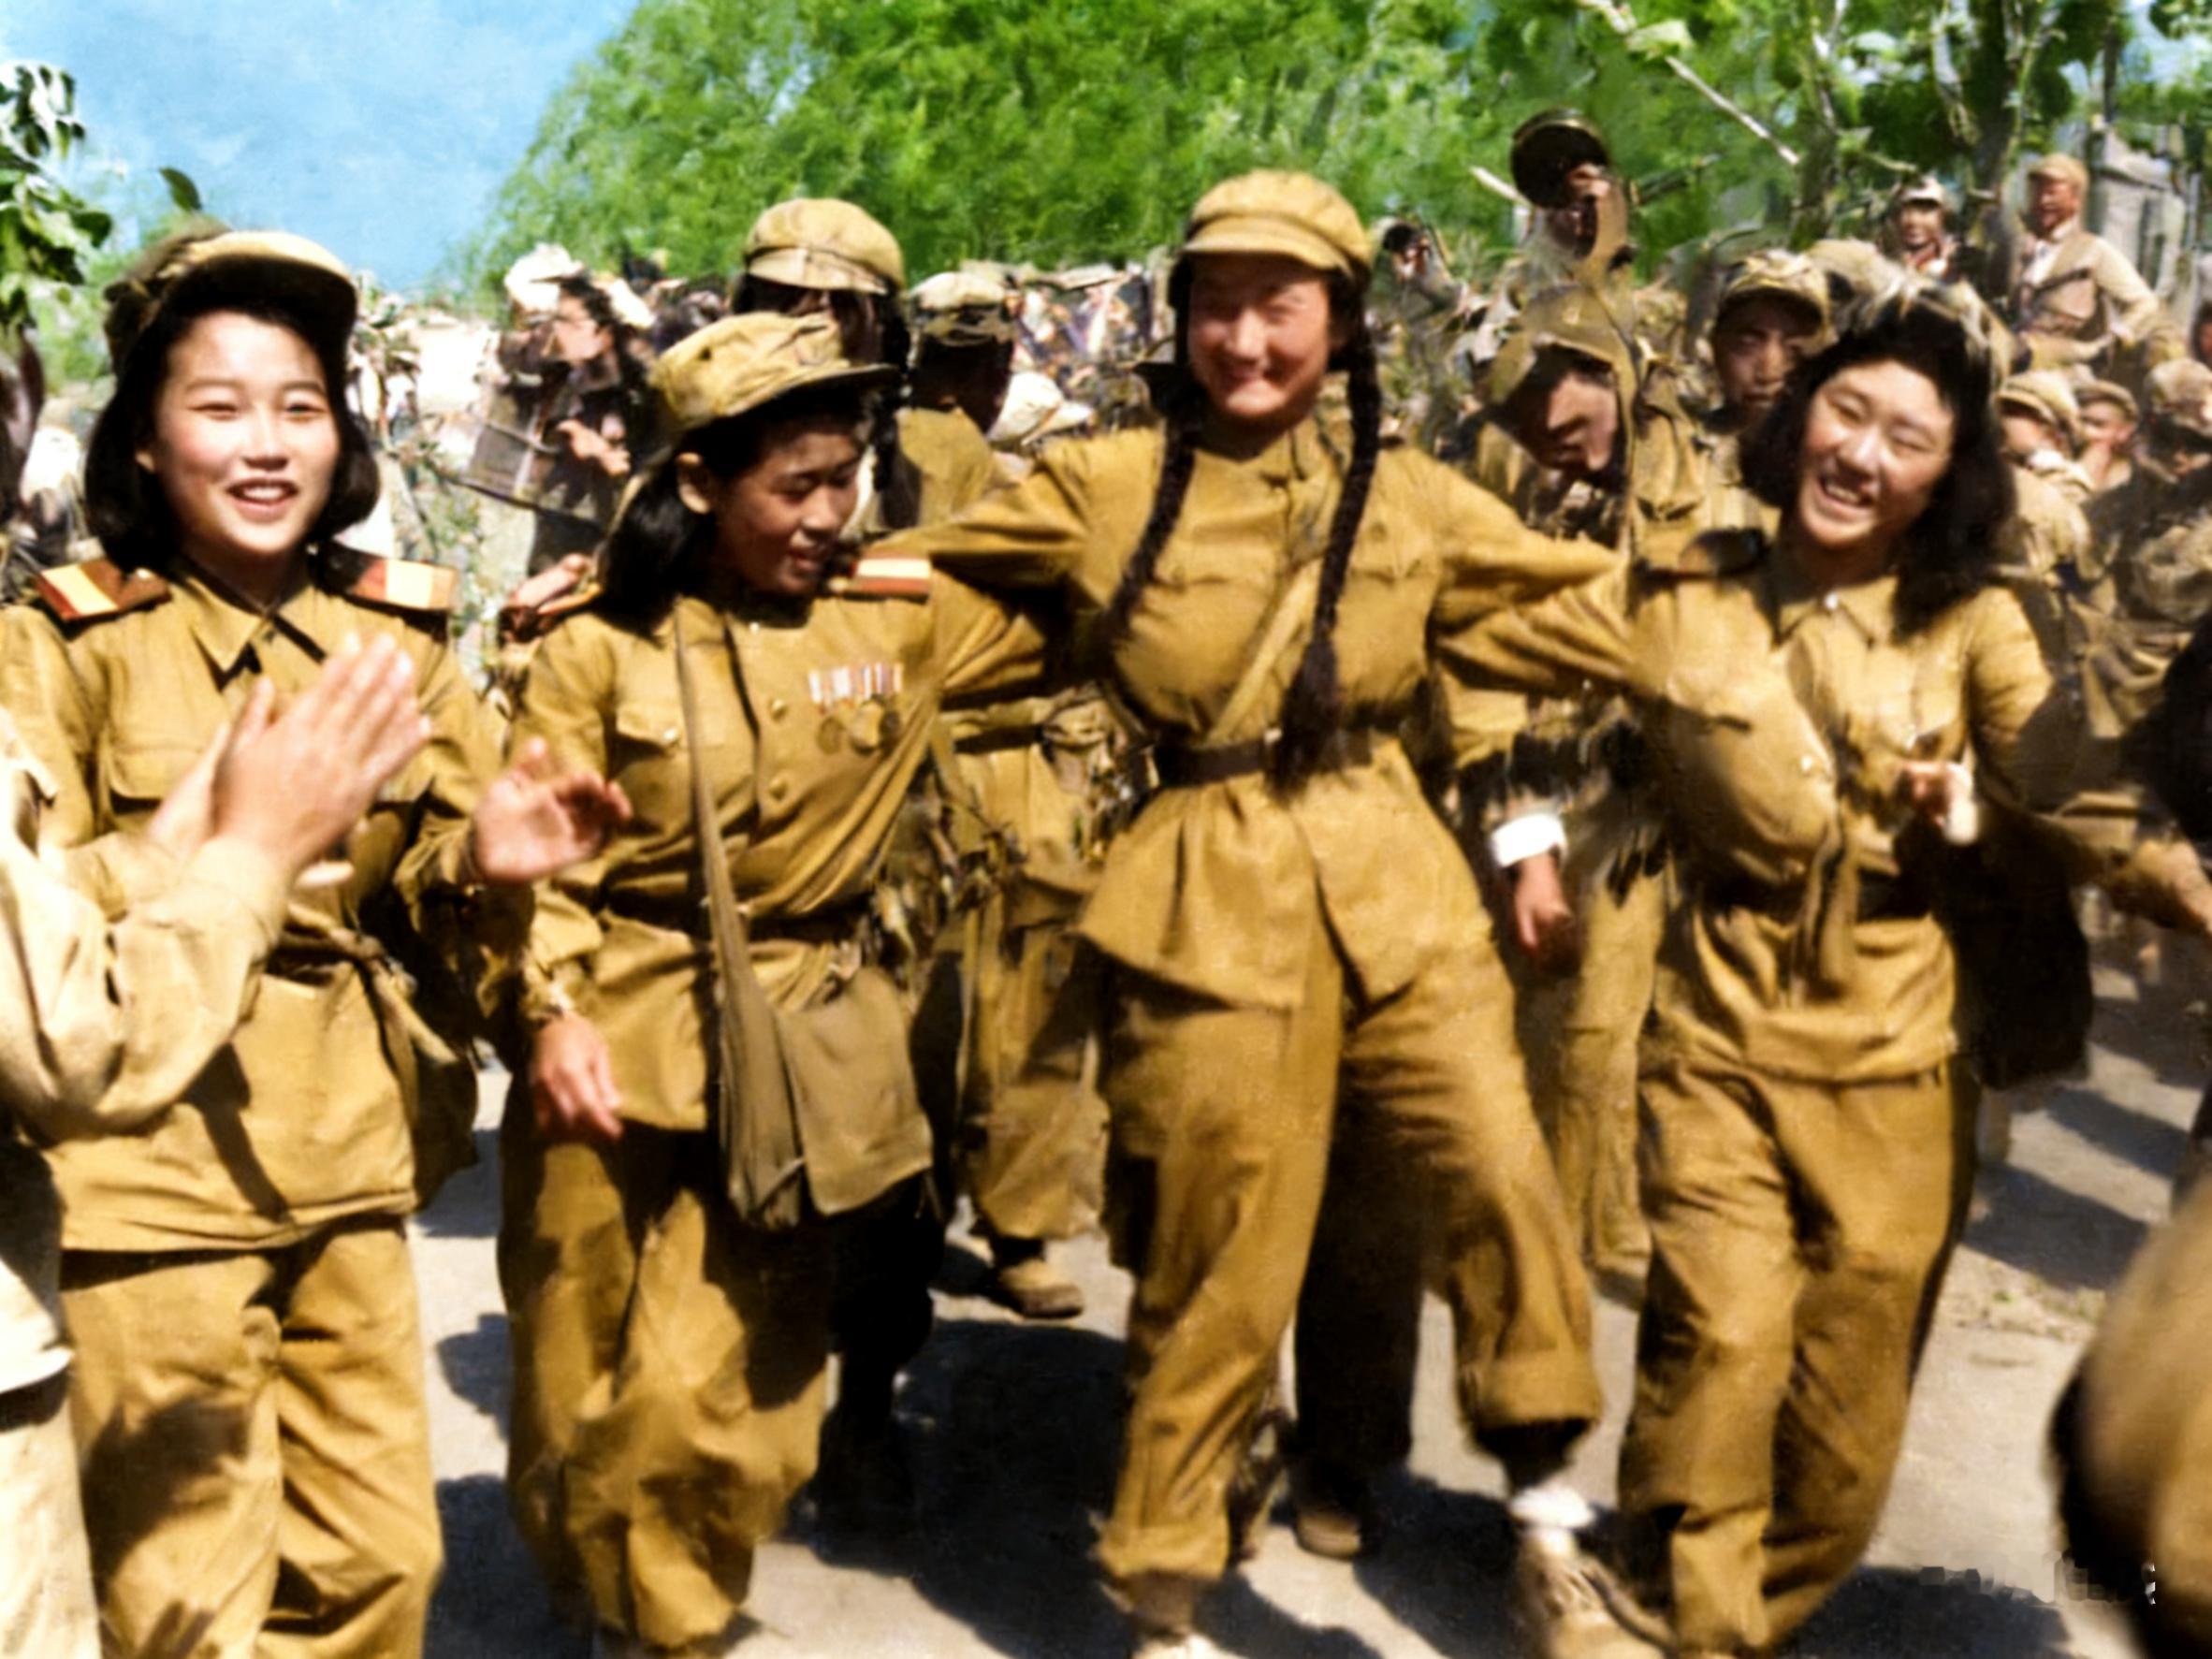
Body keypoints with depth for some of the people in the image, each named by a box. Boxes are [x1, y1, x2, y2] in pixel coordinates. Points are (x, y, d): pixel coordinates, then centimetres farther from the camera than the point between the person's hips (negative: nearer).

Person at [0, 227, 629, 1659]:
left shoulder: (400, 634, 5)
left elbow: (424, 908, 9)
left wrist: (484, 861, -13)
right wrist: (181, 867, -29)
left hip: (352, 1157, 4)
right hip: (151, 1163, -4)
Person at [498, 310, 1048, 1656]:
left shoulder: (902, 611, 0)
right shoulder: (604, 645, -6)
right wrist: (554, 1012, -16)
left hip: (809, 1056, 1)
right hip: (625, 1049, -1)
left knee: (734, 1387, 8)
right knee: (592, 1382, 12)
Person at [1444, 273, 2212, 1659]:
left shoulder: (1974, 625, 0)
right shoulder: (1684, 598, 0)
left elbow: (2062, 787, -17)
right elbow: (1471, 648, 7)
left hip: (1895, 1055, 1)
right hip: (1722, 1031, -1)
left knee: (1849, 1410, 9)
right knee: (1719, 1346, -12)